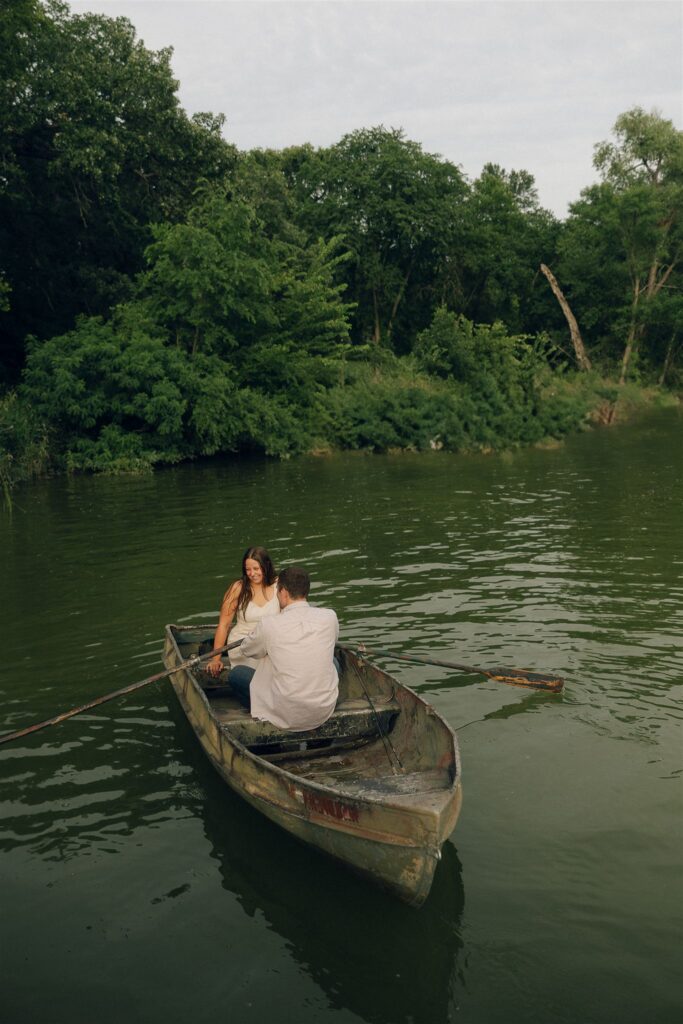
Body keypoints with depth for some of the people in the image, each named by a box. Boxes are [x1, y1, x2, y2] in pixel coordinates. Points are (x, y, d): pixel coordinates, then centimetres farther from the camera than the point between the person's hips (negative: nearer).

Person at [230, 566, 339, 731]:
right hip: (325, 712, 3)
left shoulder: (270, 624, -14)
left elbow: (247, 651, 8)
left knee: (236, 674, 17)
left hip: (288, 716, -3)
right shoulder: (329, 617, -7)